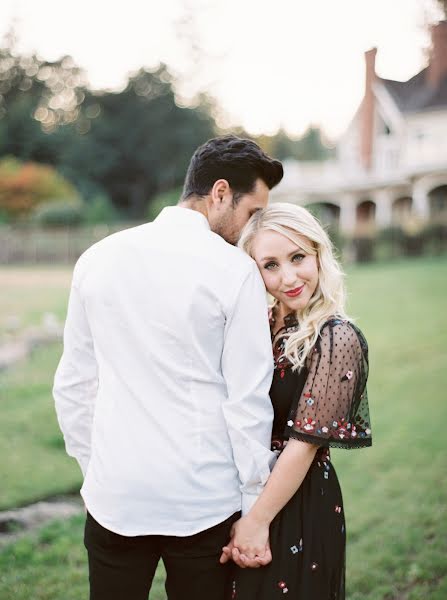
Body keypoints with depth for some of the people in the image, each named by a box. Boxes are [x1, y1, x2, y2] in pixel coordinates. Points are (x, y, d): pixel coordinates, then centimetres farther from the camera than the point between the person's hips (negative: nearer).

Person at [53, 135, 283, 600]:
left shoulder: (97, 259, 2)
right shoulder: (234, 269, -11)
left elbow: (73, 386, 7)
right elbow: (248, 400, -11)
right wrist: (254, 507, -2)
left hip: (114, 497, 4)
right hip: (203, 501, -3)